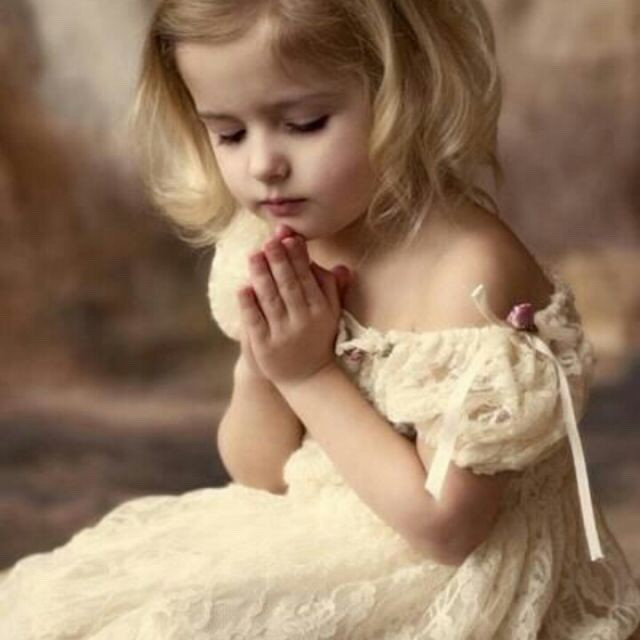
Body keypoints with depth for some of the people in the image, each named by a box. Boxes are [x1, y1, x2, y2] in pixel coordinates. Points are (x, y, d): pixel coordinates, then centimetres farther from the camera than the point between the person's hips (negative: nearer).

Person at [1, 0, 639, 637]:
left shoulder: (471, 272, -24)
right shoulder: (287, 246, -3)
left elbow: (444, 525, -23)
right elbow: (260, 473, 5)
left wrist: (312, 376, -20)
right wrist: (262, 368, -14)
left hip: (439, 587, -7)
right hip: (312, 550, 7)